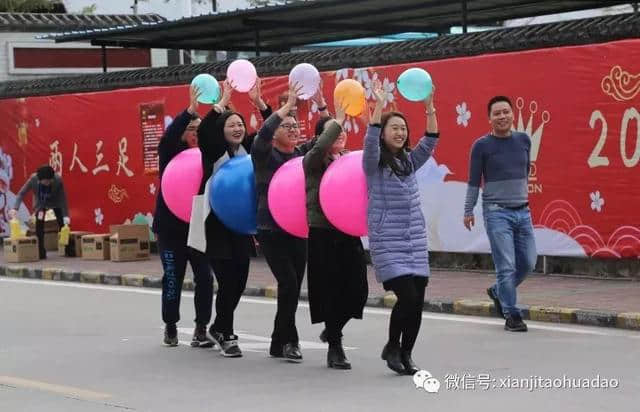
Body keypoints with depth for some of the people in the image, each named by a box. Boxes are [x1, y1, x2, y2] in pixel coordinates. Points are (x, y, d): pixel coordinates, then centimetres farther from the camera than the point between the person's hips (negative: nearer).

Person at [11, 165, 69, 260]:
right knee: (39, 226, -12)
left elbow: (63, 198, -29)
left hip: (56, 203, 0)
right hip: (40, 204, 1)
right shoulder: (33, 179, -33)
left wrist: (65, 215, -33)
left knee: (63, 224, -5)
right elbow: (21, 193, -24)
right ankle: (41, 253, -5)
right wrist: (15, 208, -36)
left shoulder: (58, 180, -35)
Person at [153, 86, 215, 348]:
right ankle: (170, 327, 22)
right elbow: (168, 136, -24)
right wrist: (190, 110, -34)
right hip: (172, 228, -2)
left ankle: (201, 328, 4)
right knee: (173, 279, 6)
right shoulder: (171, 154, -4)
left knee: (205, 278, -4)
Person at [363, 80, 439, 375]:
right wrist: (378, 106, -28)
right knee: (407, 296, -17)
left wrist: (429, 109, -10)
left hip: (415, 242, 5)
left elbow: (430, 141, 1)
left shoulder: (410, 162, 13)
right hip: (387, 242, -5)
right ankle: (392, 347, 4)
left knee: (417, 301, 0)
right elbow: (370, 140, -20)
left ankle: (405, 356, 13)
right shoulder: (374, 163, -2)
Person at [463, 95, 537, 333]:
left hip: (522, 211, 5)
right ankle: (511, 315, 3)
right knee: (506, 266, -6)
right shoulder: (482, 146, -4)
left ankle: (499, 292, 31)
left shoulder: (523, 141, 8)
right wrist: (468, 211, -3)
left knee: (528, 262, 8)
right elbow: (474, 181, -1)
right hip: (497, 212, -5)